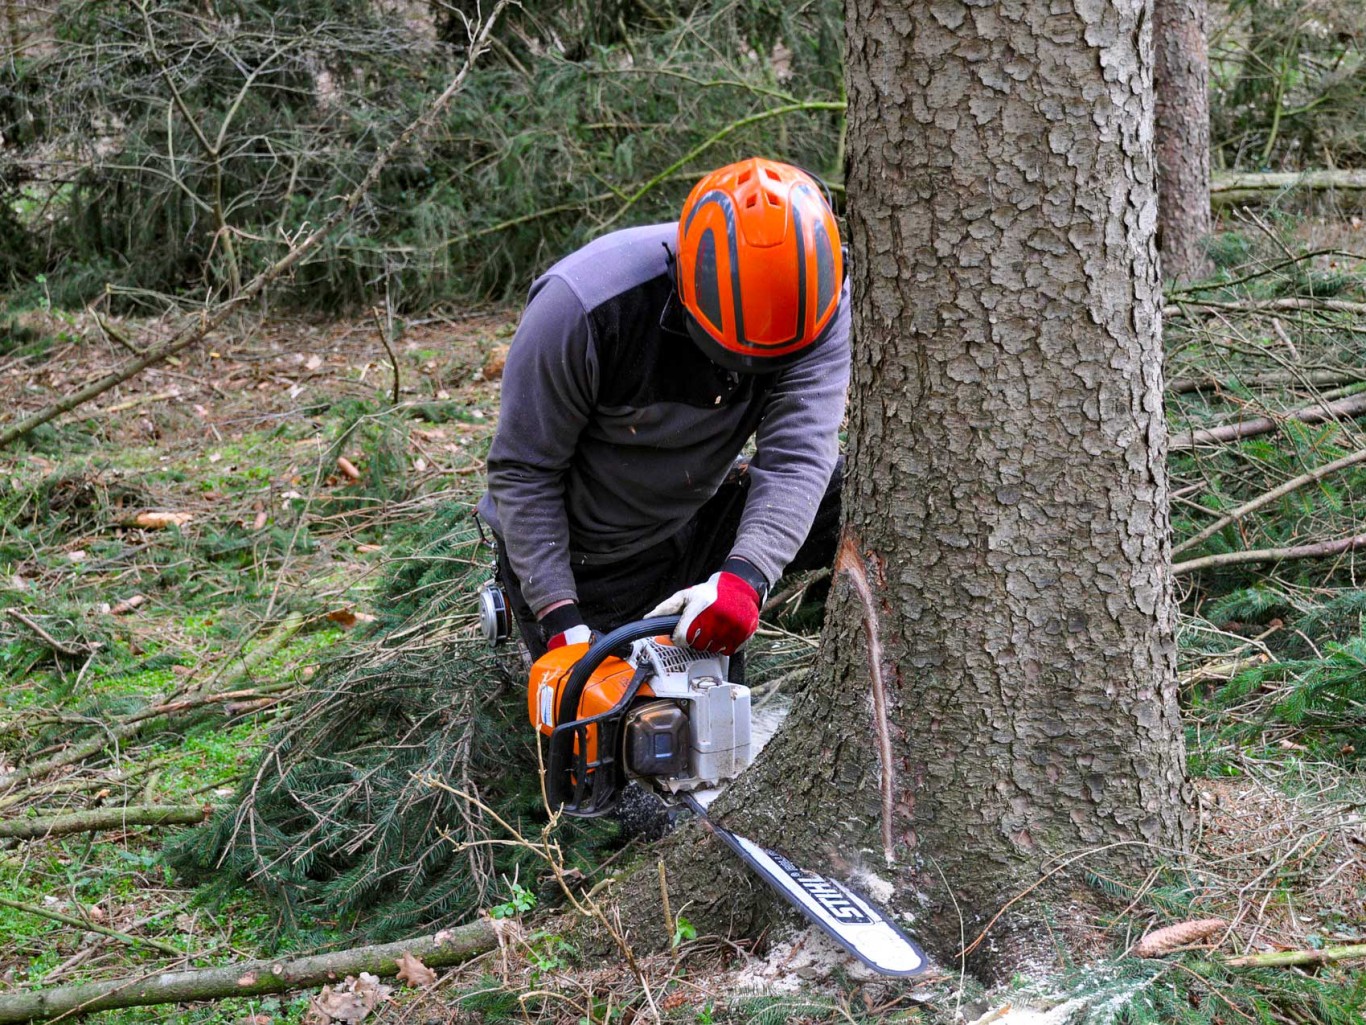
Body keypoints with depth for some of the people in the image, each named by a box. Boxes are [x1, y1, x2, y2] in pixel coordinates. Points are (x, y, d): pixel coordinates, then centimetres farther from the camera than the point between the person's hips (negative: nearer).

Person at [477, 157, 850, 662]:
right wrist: (561, 620, -26)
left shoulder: (816, 302, -23)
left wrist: (745, 576, -49)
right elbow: (522, 471, -22)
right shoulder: (586, 306, -32)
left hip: (696, 522, 3)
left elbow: (797, 454, -31)